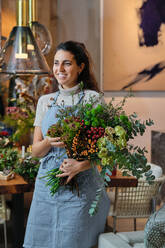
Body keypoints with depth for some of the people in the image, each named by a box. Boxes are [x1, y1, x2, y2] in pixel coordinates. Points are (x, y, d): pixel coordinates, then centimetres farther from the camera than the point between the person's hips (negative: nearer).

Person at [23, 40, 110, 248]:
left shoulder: (92, 98, -3)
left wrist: (81, 165, -22)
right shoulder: (45, 101, 10)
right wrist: (48, 142, -13)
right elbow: (35, 151, 9)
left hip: (80, 186, -4)